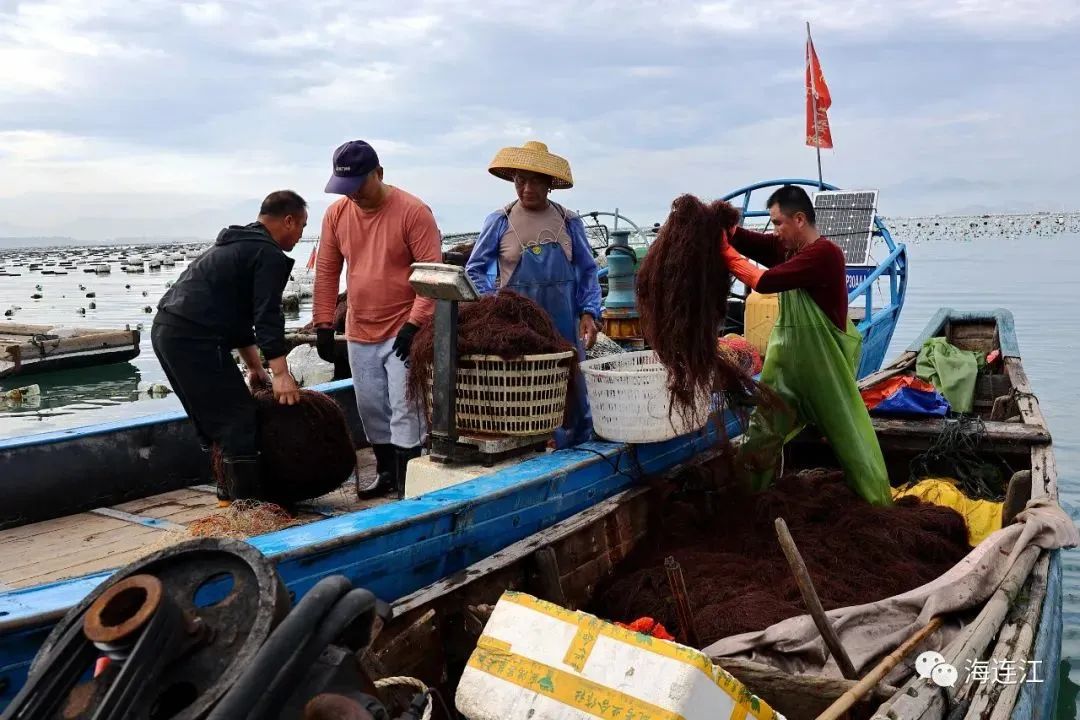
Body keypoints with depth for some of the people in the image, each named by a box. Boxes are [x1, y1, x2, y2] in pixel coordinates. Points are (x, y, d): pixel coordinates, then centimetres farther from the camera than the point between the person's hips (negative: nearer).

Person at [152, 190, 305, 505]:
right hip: (194, 338, -11)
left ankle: (229, 492, 29)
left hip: (166, 329, 11)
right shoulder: (270, 254, -7)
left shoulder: (239, 244, 25)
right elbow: (267, 317, -16)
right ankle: (247, 503, -1)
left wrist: (255, 367, 27)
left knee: (213, 418, 20)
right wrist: (281, 374, -18)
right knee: (239, 420, -5)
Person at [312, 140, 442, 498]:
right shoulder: (336, 214, 2)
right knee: (371, 408, 15)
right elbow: (326, 272, 8)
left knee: (405, 410, -4)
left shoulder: (413, 211, -14)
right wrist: (324, 324, 5)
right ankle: (386, 472, 31)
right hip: (360, 333, 6)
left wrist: (415, 324, -20)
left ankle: (407, 486, 4)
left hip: (403, 332, -6)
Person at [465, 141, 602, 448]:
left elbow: (588, 271, 9)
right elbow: (475, 270, 4)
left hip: (564, 326, 2)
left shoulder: (569, 222, 5)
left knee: (572, 396, 8)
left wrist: (589, 313, -3)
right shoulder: (500, 221, 1)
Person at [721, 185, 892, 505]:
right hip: (787, 357, 8)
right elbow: (744, 238, 0)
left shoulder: (825, 254, -21)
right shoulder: (786, 247, 4)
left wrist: (725, 253, -14)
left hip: (823, 361, -8)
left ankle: (879, 505, 18)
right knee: (763, 429, 11)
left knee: (848, 434, 3)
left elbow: (764, 281, -25)